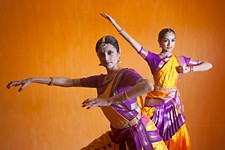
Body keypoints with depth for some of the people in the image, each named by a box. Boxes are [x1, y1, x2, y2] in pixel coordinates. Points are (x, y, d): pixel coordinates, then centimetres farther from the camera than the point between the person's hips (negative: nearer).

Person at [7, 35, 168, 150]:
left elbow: (148, 86, -38)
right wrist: (32, 80, 6)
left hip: (138, 131, -7)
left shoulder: (126, 74, -16)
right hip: (118, 134, 7)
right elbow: (69, 82, 8)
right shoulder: (101, 80, 5)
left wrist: (108, 101, -40)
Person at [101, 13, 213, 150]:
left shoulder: (180, 60, 6)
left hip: (173, 103, 2)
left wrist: (189, 69, -6)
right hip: (155, 103, -2)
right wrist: (114, 23, -12)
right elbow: (132, 41, -8)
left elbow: (208, 65, 10)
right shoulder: (153, 58, -1)